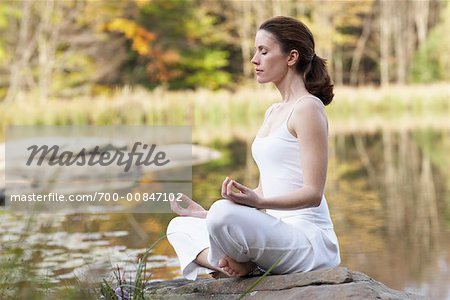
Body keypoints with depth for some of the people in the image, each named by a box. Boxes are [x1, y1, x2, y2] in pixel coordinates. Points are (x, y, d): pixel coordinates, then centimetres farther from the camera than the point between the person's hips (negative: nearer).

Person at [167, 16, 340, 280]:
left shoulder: (308, 108, -9)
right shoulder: (274, 112, 19)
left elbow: (313, 193, -16)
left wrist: (258, 202, -31)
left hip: (309, 241, -9)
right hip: (276, 232, 10)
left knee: (224, 214, -34)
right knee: (179, 227, 12)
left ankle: (236, 264, -6)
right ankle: (233, 264, -11)